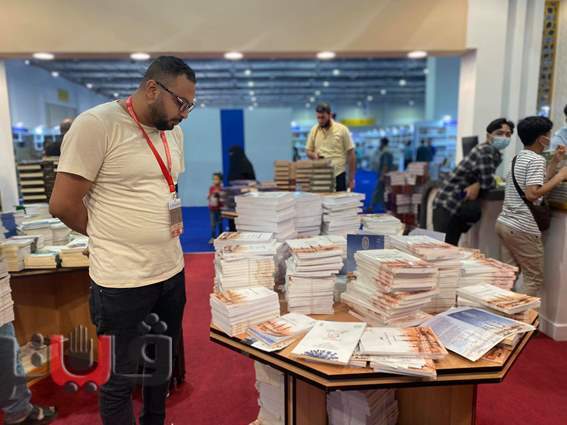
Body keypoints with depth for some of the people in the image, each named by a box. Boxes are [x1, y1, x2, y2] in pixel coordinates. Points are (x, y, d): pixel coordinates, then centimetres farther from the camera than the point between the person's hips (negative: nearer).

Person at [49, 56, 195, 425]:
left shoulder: (173, 131, 7)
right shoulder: (96, 124, -15)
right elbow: (63, 203, -13)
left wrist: (164, 231, 6)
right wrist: (113, 240, 1)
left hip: (172, 271, 7)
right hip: (123, 281, -7)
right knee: (121, 379, 12)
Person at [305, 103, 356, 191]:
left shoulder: (342, 129, -5)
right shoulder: (314, 130, 6)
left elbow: (351, 154, -3)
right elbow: (308, 151, 13)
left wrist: (351, 178, -5)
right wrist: (314, 155, -13)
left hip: (338, 175, -3)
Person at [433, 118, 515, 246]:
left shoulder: (496, 154, 11)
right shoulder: (485, 150, -17)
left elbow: (483, 179, 10)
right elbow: (487, 182, -22)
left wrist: (477, 185, -9)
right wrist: (479, 185, -3)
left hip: (459, 207, 9)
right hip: (447, 205, -9)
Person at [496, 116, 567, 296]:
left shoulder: (519, 157, 16)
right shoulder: (536, 159, -12)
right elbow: (532, 194, -22)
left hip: (504, 223, 9)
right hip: (522, 229, -9)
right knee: (534, 279, 3)